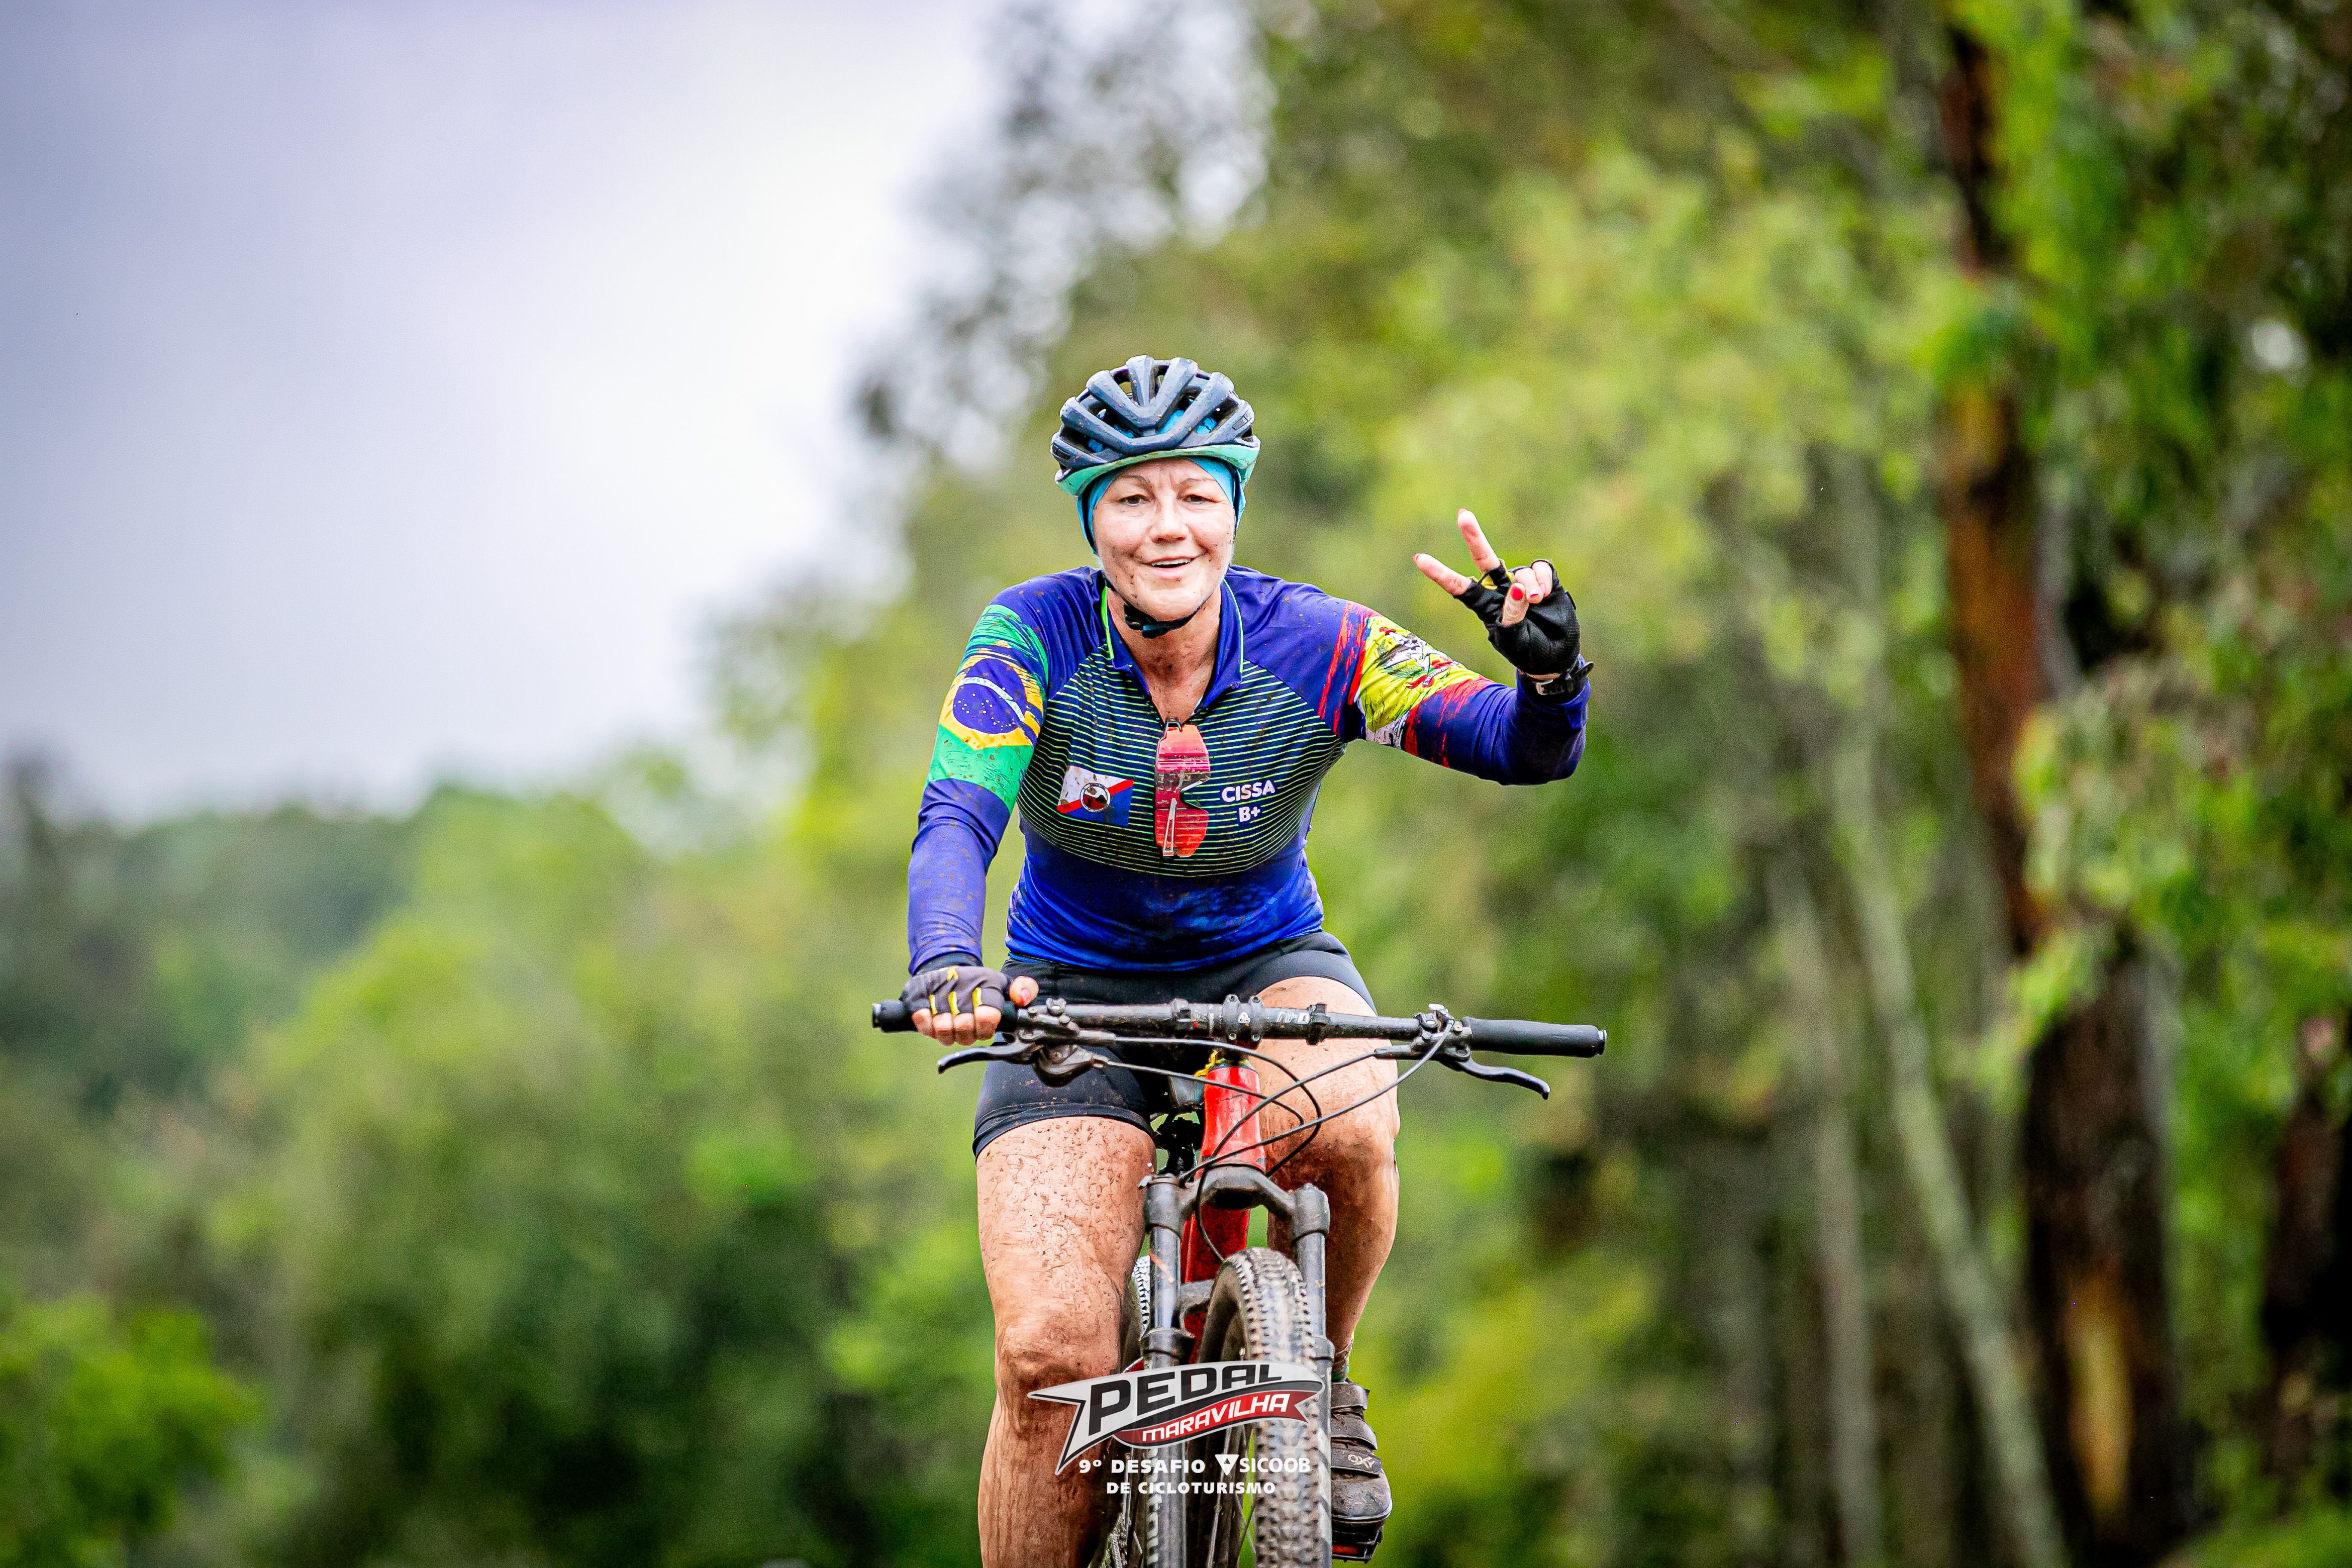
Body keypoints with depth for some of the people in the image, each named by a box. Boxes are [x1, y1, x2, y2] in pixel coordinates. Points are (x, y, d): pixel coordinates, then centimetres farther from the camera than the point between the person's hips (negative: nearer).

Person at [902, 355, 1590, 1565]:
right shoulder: (1035, 635, -18)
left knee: (1345, 1129, -35)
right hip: (1079, 996, 0)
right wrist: (945, 965, -51)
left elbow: (1530, 751, -24)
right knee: (1052, 1356, -19)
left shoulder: (1314, 647, -17)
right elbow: (955, 820, -31)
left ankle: (1320, 1385, -6)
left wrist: (1545, 663, -46)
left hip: (1267, 966, 1)